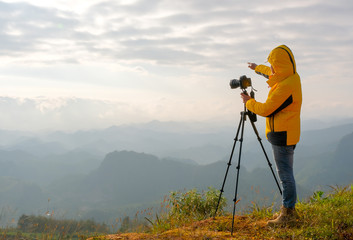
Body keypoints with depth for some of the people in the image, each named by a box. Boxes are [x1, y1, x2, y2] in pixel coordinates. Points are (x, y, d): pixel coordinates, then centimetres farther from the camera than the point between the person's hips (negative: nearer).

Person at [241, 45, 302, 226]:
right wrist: (258, 68, 47)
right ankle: (290, 211, 23)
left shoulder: (286, 85, -21)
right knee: (286, 173, 15)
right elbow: (272, 74, 33)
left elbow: (266, 109, -17)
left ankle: (288, 213, 1)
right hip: (286, 133, 10)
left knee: (285, 174, -5)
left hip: (282, 134, -10)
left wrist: (249, 102, -1)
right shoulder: (292, 77, 9)